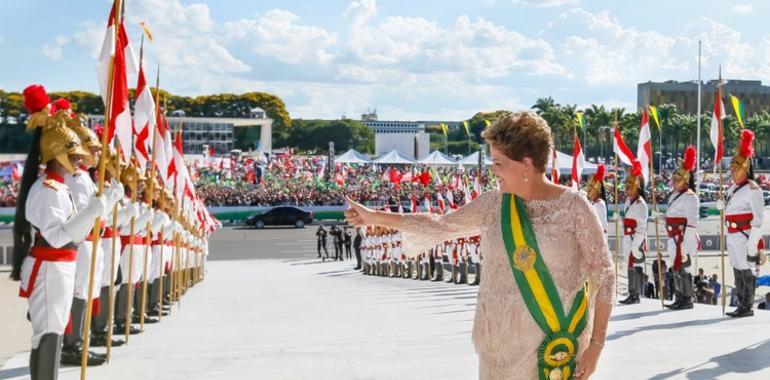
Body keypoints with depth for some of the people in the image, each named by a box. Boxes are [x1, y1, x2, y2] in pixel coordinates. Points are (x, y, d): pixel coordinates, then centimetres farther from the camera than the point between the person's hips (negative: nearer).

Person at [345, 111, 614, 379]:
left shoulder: (573, 206, -8)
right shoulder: (494, 204, 3)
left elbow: (603, 275, -5)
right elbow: (441, 226, 13)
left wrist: (596, 344, -9)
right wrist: (375, 217, 14)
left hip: (559, 344, -3)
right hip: (500, 343, 4)